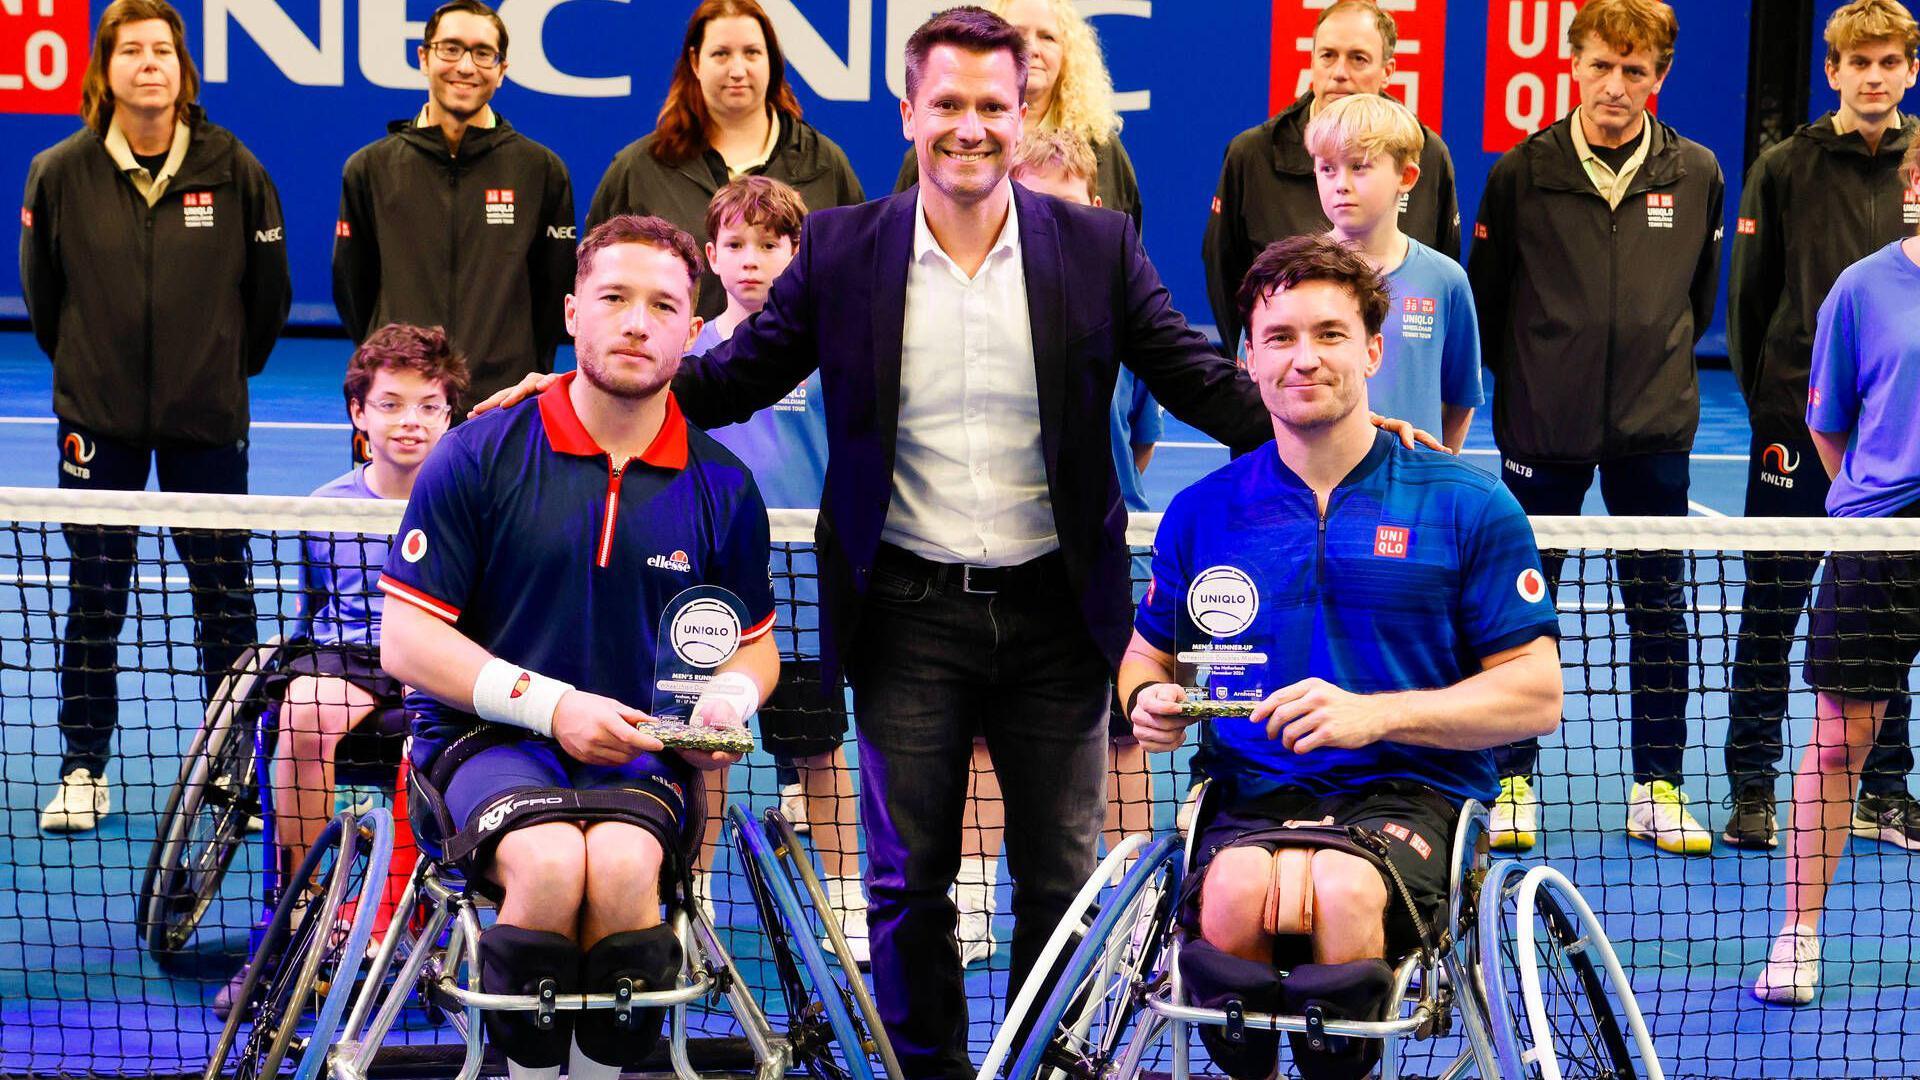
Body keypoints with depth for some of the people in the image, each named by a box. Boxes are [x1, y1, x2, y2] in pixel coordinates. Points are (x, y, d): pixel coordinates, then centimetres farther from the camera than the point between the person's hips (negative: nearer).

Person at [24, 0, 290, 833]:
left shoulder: (232, 170, -4)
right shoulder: (60, 174, -2)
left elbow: (267, 290, 6)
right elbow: (42, 293, 10)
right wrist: (88, 366, 13)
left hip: (207, 419, 0)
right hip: (98, 417, 1)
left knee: (225, 597, 5)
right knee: (93, 599, 7)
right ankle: (84, 771, 17)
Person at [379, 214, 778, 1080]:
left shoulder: (722, 487, 6)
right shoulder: (479, 455, -2)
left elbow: (754, 643, 21)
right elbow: (404, 640, -3)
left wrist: (728, 699, -4)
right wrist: (548, 702, -14)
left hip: (640, 749, 2)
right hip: (490, 737, -1)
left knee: (623, 866, -32)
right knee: (552, 862, -34)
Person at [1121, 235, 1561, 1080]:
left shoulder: (1470, 508, 6)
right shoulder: (1202, 513, 13)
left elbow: (1536, 695, 3)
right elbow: (1148, 654, 26)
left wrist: (1376, 713, -11)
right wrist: (1149, 700, 0)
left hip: (1410, 794, -2)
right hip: (1251, 794, 2)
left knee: (1343, 891, -37)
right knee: (1237, 891, -34)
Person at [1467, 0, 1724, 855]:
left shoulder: (1696, 174, 2)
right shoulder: (1522, 172, -3)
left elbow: (1701, 293, 15)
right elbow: (1484, 293, 6)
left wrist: (1659, 361, 13)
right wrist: (1529, 373, 9)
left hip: (1655, 429, 1)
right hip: (1543, 429, -1)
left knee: (1659, 612, 6)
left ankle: (1658, 790, 16)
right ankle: (1512, 782, 17)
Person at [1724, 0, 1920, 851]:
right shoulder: (1785, 168, 0)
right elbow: (1748, 296, 4)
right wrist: (1763, 395, 1)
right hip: (1798, 425, -2)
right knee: (1769, 613, 2)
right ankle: (1752, 789, 10)